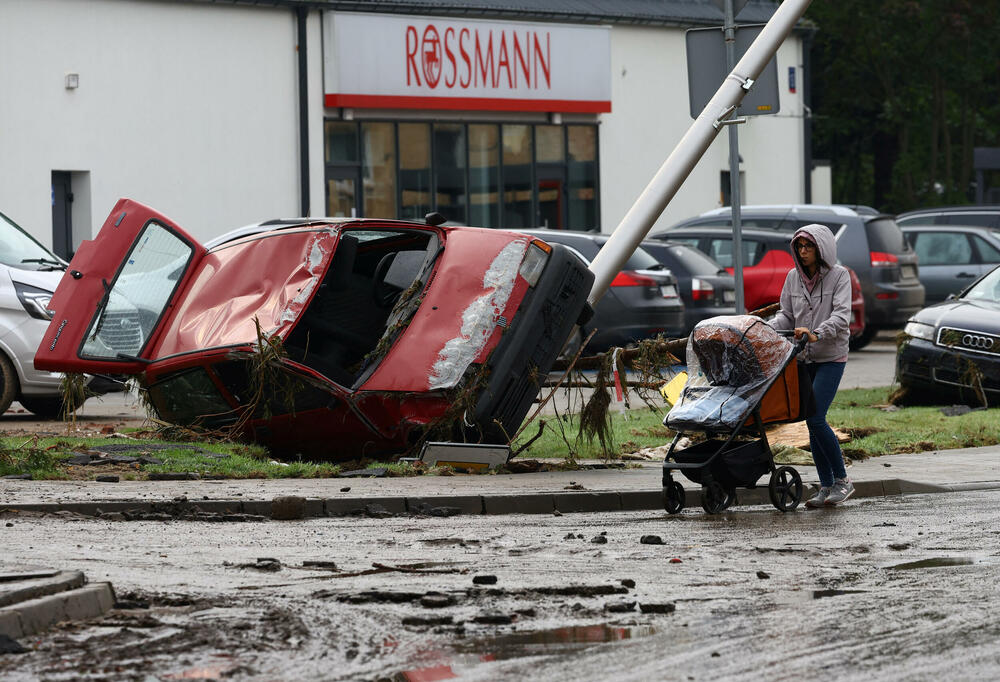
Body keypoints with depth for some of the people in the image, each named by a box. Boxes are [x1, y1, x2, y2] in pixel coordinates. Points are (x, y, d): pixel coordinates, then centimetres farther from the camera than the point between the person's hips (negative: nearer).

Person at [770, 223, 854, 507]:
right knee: (812, 422, 4)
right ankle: (826, 487, 9)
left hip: (831, 356, -5)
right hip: (803, 358, 5)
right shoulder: (794, 277, 8)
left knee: (816, 418, -16)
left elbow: (841, 316, -15)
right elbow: (786, 315, 11)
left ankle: (842, 480, -5)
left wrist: (816, 334, -30)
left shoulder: (839, 276, -5)